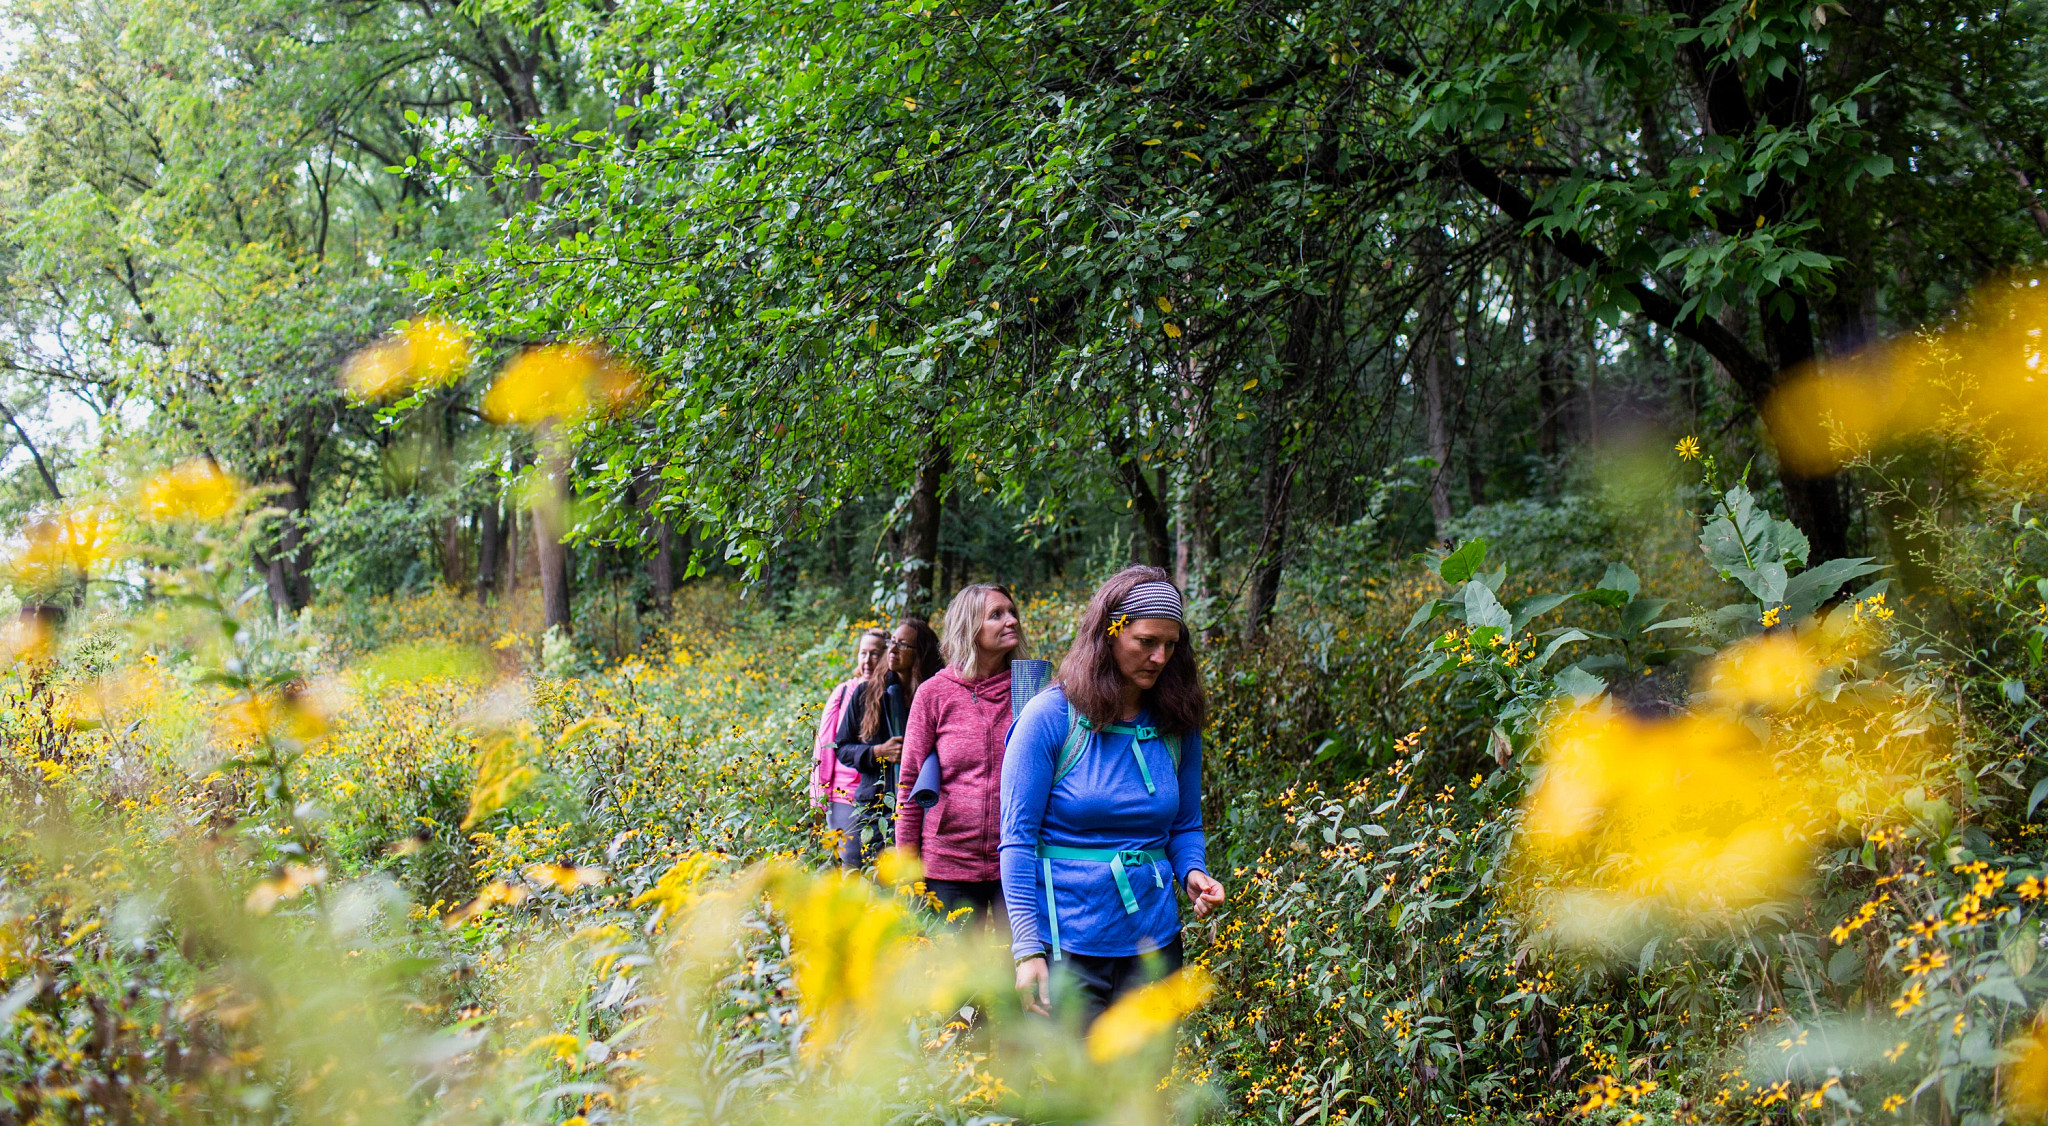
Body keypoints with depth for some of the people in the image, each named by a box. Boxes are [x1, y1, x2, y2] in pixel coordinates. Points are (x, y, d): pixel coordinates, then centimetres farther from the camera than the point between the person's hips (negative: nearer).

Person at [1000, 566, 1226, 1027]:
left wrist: (1194, 873, -5)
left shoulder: (1177, 727, 6)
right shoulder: (1051, 718, -8)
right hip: (1068, 949, -4)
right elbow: (1017, 839, -8)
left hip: (1154, 944, 4)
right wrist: (1027, 949, -14)